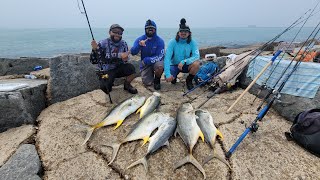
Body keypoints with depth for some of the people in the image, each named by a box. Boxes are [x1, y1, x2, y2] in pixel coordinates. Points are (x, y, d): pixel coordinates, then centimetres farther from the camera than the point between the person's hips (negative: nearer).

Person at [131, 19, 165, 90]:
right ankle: (151, 74, 28)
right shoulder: (140, 39, -8)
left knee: (160, 66, -37)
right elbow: (133, 52, -18)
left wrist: (147, 60, -27)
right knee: (147, 83, -10)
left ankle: (157, 80, -2)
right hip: (145, 64, 2)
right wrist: (139, 45, -37)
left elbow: (159, 56, -19)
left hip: (156, 61, -1)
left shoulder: (160, 41, -14)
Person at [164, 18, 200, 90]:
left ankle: (189, 80, -1)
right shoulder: (172, 42, -15)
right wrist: (168, 74, -32)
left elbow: (196, 56, -22)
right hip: (174, 65, -1)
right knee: (168, 78, -29)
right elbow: (167, 58, -22)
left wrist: (183, 62, -36)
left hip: (186, 65, 1)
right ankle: (174, 75, 12)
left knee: (196, 64, -30)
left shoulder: (192, 42, -11)